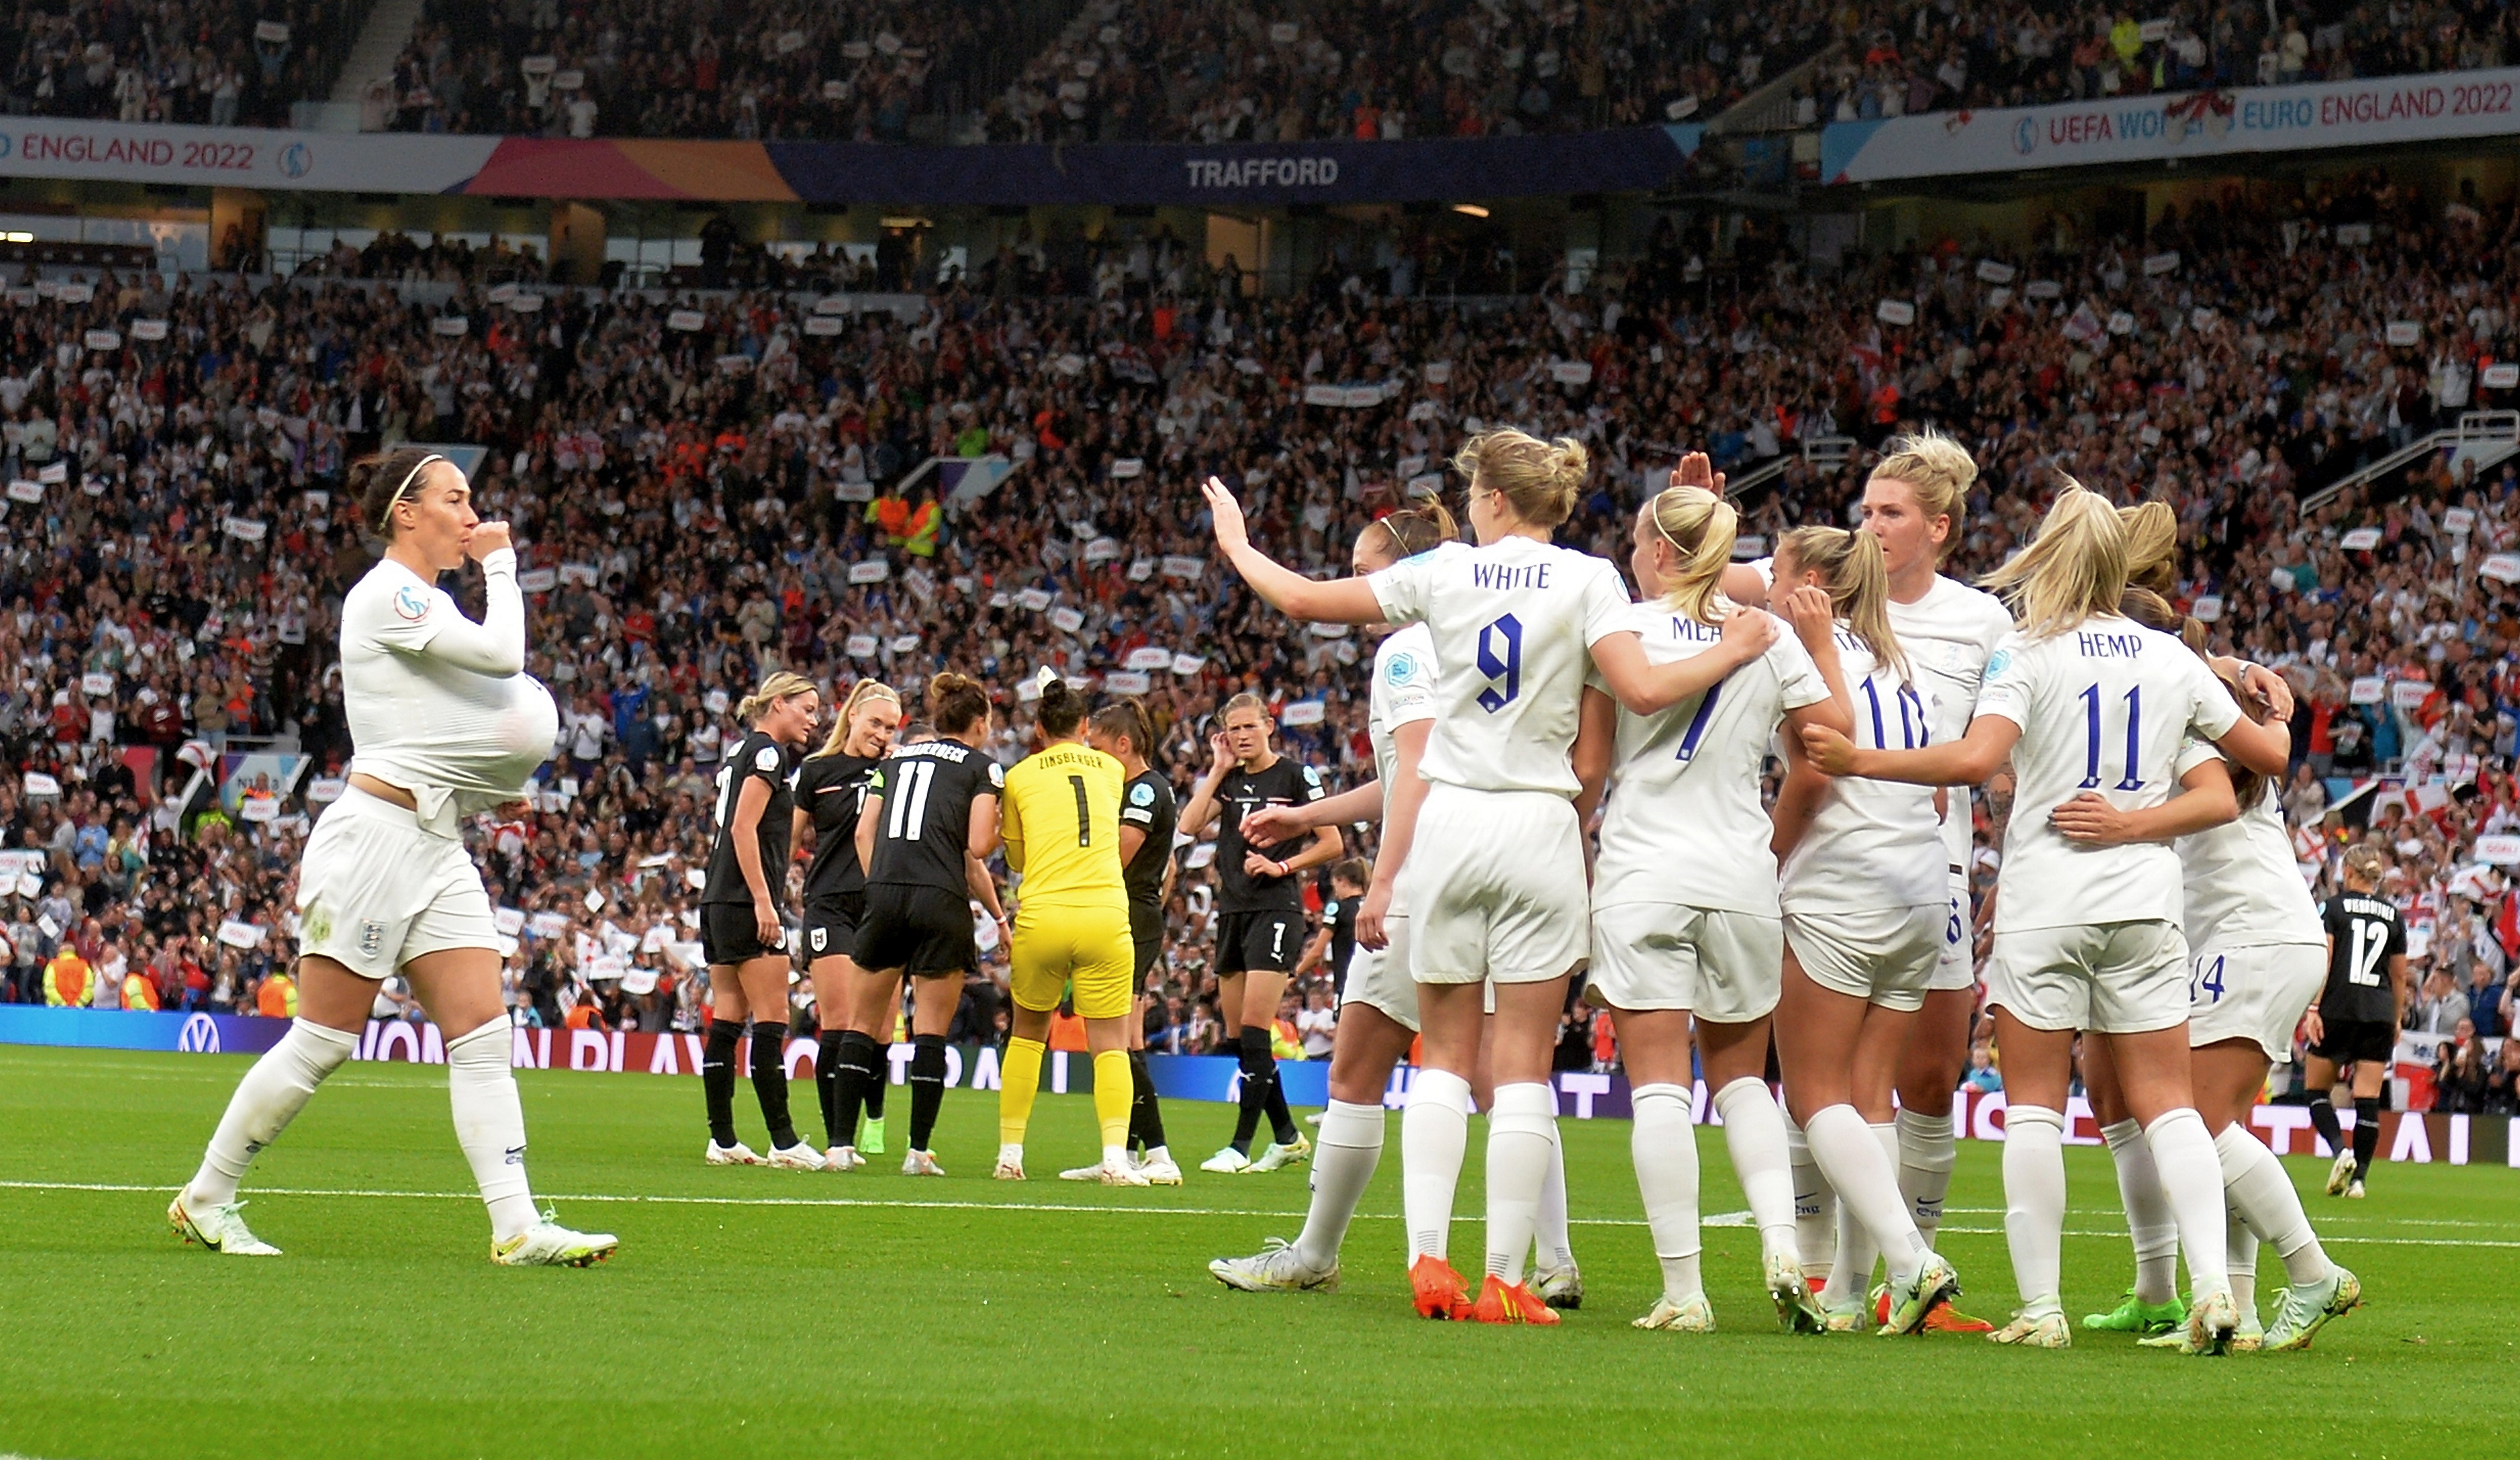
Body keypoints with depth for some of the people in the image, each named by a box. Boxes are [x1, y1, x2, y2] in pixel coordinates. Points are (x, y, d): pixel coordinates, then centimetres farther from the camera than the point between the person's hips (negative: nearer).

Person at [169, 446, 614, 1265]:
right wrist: (500, 563, -6)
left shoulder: (428, 603, 19)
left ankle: (517, 1228, -10)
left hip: (438, 846, 9)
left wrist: (495, 782, 10)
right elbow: (500, 653, -20)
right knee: (322, 1041, -4)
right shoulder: (387, 593, -10)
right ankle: (205, 1201, 9)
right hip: (377, 834, -9)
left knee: (483, 1036, -3)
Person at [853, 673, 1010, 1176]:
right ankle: (919, 1149, -2)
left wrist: (881, 888, 14)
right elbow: (977, 847, -5)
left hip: (885, 894, 4)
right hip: (941, 902, -4)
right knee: (931, 1032, 1)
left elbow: (865, 832, 12)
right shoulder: (982, 767, 5)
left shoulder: (896, 758, 19)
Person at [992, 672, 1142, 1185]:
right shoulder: (1111, 769, 11)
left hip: (1041, 915, 0)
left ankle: (1010, 1153, 16)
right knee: (1110, 1043, 1)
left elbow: (1016, 858, 16)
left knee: (1027, 1034, 18)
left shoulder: (1021, 776, 8)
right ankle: (1116, 1156, -16)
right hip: (1105, 915, 0)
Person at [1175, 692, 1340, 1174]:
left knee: (1254, 1028, -13)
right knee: (1237, 1036, 6)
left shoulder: (1295, 777, -2)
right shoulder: (1228, 780, 13)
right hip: (1232, 911, 7)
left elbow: (1331, 844, -2)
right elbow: (1190, 824, -3)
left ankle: (1241, 1145, -13)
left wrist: (1281, 866, -12)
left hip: (1277, 909, -7)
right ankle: (1287, 1137, 18)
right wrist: (1218, 770, 0)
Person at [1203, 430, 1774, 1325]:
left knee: (1445, 1058, 11)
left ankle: (1428, 1260, -2)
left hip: (1448, 823, 2)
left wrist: (1237, 544, 28)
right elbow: (1642, 690, -16)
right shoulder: (1586, 580, -3)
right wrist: (1731, 654, -1)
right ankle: (1504, 1279, -2)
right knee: (1524, 1068, 1)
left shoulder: (1444, 573, 3)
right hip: (1538, 831, -2)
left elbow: (1304, 601, 10)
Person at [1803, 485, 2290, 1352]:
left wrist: (1857, 761, -16)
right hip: (2145, 902, 3)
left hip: (2045, 899, -3)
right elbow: (2268, 756, 16)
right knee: (2166, 1104, 5)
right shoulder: (2170, 658, 7)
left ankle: (2040, 1307, -3)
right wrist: (2276, 717, 38)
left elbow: (1976, 760, -22)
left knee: (2034, 1108, 2)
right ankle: (2212, 1286, -10)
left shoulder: (2028, 654, -6)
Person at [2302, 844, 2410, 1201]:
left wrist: (2313, 1008, -10)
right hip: (2380, 1013, 3)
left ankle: (2341, 1151, -15)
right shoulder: (2393, 915, 10)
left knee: (2318, 1091, 8)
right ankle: (2359, 1177, -4)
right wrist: (2397, 1019, 23)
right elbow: (2400, 975, 14)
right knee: (2369, 1100, 1)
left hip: (2338, 1010, -3)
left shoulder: (2335, 907, 0)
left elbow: (2324, 960, -8)